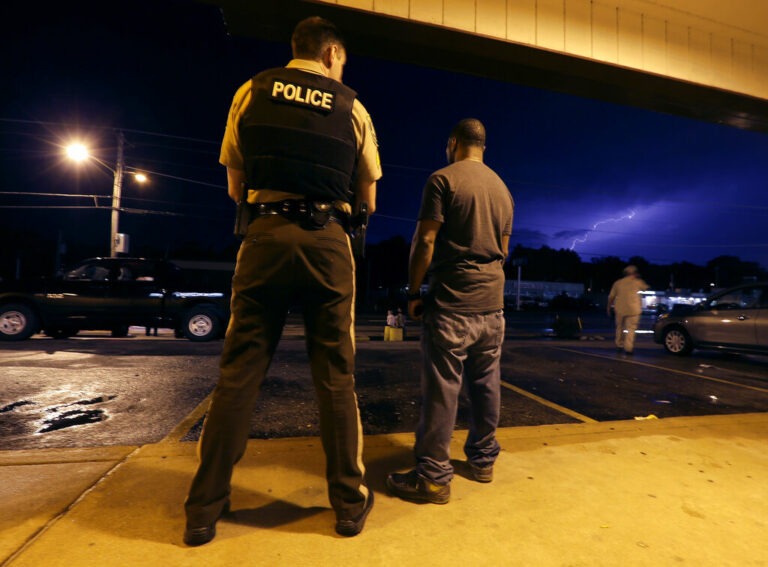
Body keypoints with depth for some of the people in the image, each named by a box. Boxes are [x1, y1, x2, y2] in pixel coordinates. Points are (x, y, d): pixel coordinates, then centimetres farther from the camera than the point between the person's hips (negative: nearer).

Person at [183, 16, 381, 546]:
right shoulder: (352, 108, 10)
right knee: (336, 377, 6)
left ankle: (205, 509, 17)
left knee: (239, 372, 8)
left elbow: (235, 187, 13)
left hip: (265, 236, 1)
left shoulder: (251, 94, 13)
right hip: (327, 241, 0)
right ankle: (351, 502, 20)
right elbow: (368, 201, 11)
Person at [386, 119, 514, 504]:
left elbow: (424, 241, -12)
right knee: (486, 384, 14)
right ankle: (483, 459, 27)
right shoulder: (502, 188, 17)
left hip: (452, 302, -7)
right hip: (492, 303, 8)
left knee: (442, 388, -3)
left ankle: (433, 476, 5)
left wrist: (413, 292, -5)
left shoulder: (443, 179, -5)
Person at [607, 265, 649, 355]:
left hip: (619, 309, 3)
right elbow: (645, 287, 19)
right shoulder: (637, 282, -2)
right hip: (633, 309, -3)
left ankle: (619, 346, 23)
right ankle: (628, 348, -4)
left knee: (620, 328, 15)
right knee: (631, 328, 1)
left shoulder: (618, 282, 5)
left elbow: (611, 297, 5)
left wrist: (608, 307, 14)